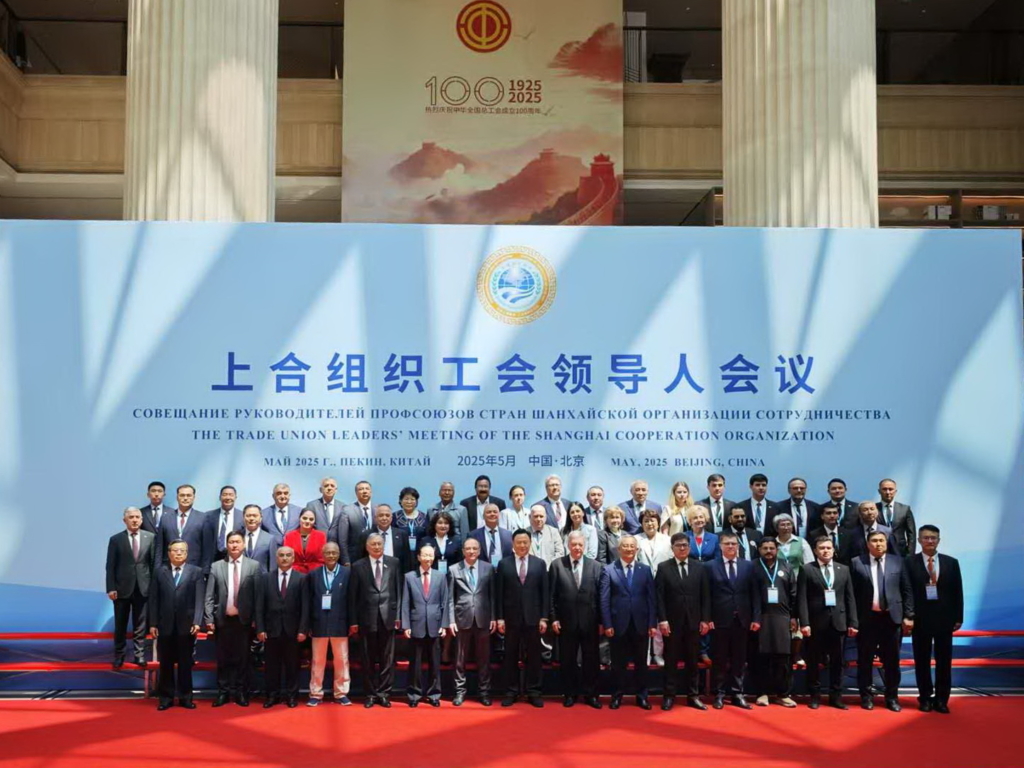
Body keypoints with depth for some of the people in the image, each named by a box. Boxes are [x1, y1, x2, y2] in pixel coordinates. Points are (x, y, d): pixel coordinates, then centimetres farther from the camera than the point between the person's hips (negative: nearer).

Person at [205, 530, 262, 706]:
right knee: (223, 658, 7)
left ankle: (241, 693, 13)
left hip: (244, 620, -1)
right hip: (222, 619, 1)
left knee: (243, 658, 4)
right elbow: (209, 597, 2)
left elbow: (258, 595, -1)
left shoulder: (254, 566, 1)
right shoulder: (216, 566, 4)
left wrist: (256, 619, -5)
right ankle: (223, 692, 15)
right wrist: (209, 619, -5)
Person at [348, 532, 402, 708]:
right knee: (368, 659, 6)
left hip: (388, 617, 1)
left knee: (387, 659, 4)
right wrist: (353, 621, -2)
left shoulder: (394, 563, 6)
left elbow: (399, 590, 6)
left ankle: (384, 693, 13)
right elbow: (353, 596, 2)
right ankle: (370, 694, 16)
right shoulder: (358, 566, 3)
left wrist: (398, 614, -1)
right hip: (367, 619, -1)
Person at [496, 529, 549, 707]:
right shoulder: (504, 564, 3)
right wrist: (499, 617, -4)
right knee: (511, 656, 5)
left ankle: (533, 692, 13)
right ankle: (511, 692, 13)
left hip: (533, 617, 0)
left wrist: (544, 617, -2)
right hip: (511, 617, 0)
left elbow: (545, 592, 3)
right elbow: (499, 593, 1)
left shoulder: (540, 564, 4)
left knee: (533, 656, 5)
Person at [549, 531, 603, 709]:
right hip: (566, 621, 0)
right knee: (568, 660, 9)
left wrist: (602, 620, -1)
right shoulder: (557, 565, 1)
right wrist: (554, 618, -4)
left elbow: (601, 595, 2)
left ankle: (590, 694, 18)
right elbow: (552, 595, 1)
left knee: (591, 660, 6)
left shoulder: (595, 566, 2)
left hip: (590, 622, 0)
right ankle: (570, 694, 21)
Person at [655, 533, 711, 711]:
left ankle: (693, 696, 14)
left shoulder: (699, 567, 6)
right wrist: (662, 620, -11)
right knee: (671, 660, 4)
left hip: (693, 621, 2)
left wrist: (705, 619, -1)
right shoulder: (664, 568, 0)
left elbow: (705, 595, 5)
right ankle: (669, 696, 10)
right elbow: (659, 596, -4)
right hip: (672, 621, -2)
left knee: (692, 660, 7)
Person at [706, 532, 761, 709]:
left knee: (739, 659, 7)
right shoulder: (711, 566, 1)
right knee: (720, 659, 4)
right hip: (720, 620, -2)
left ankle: (737, 693, 15)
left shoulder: (748, 565, 8)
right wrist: (707, 618, -9)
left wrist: (756, 618, -1)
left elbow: (754, 594, 5)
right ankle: (719, 694, 12)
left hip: (742, 619, 2)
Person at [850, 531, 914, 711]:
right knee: (865, 660, 6)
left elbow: (906, 590, 5)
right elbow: (852, 593, -1)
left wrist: (908, 616, 0)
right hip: (866, 618, -1)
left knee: (892, 660, 7)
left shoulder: (897, 562, 5)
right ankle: (866, 696, 18)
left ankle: (892, 697, 18)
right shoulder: (857, 563, 0)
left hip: (892, 617, 1)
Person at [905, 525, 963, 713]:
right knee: (922, 661, 6)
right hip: (920, 618, -1)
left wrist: (958, 618, 2)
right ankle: (925, 698, 16)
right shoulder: (910, 563, -2)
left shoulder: (951, 562, 5)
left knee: (944, 661, 5)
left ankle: (941, 699, 14)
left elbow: (957, 592, 5)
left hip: (944, 618, 2)